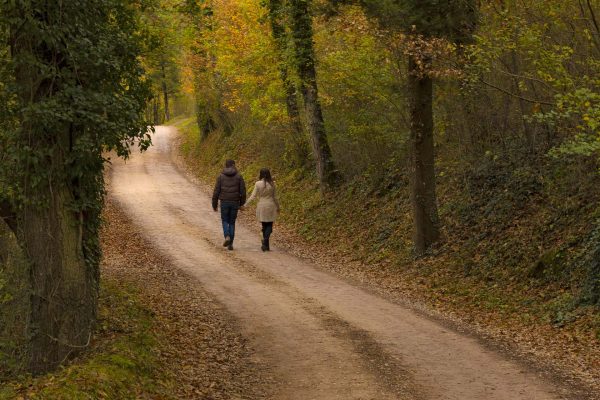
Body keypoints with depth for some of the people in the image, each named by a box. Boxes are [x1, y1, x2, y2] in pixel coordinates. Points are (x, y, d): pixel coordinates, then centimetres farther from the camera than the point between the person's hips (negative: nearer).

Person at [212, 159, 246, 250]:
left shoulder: (221, 176, -2)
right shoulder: (238, 176, -1)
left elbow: (216, 191, -4)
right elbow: (243, 191, -2)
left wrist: (214, 205, 5)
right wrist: (242, 202, 14)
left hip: (224, 202, -1)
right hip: (235, 203, 1)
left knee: (225, 221, 16)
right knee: (232, 222, 13)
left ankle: (227, 237, -11)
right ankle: (230, 244, 8)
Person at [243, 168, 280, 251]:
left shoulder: (258, 184, -8)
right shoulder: (272, 184, -5)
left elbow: (253, 196, -9)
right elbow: (274, 197, 2)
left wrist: (245, 204, -2)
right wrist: (278, 207, 15)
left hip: (261, 206, 1)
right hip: (270, 206, -1)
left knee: (264, 226, 15)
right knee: (269, 225, 5)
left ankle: (266, 244, 17)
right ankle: (265, 242, -15)